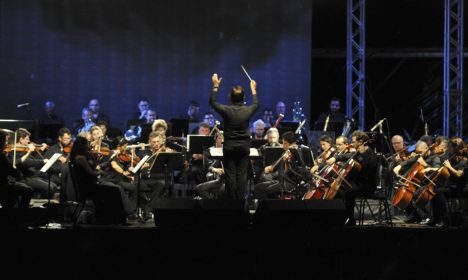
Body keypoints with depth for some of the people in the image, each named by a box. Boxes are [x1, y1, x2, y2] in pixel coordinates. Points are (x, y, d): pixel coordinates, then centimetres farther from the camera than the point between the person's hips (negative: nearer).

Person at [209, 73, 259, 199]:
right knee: (242, 174, 4)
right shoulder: (247, 111, -7)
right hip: (244, 146, 2)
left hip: (229, 146, -2)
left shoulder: (226, 110, -13)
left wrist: (215, 86, 12)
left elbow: (212, 102, 4)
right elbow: (256, 104, 17)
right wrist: (253, 89, 29)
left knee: (230, 174, 2)